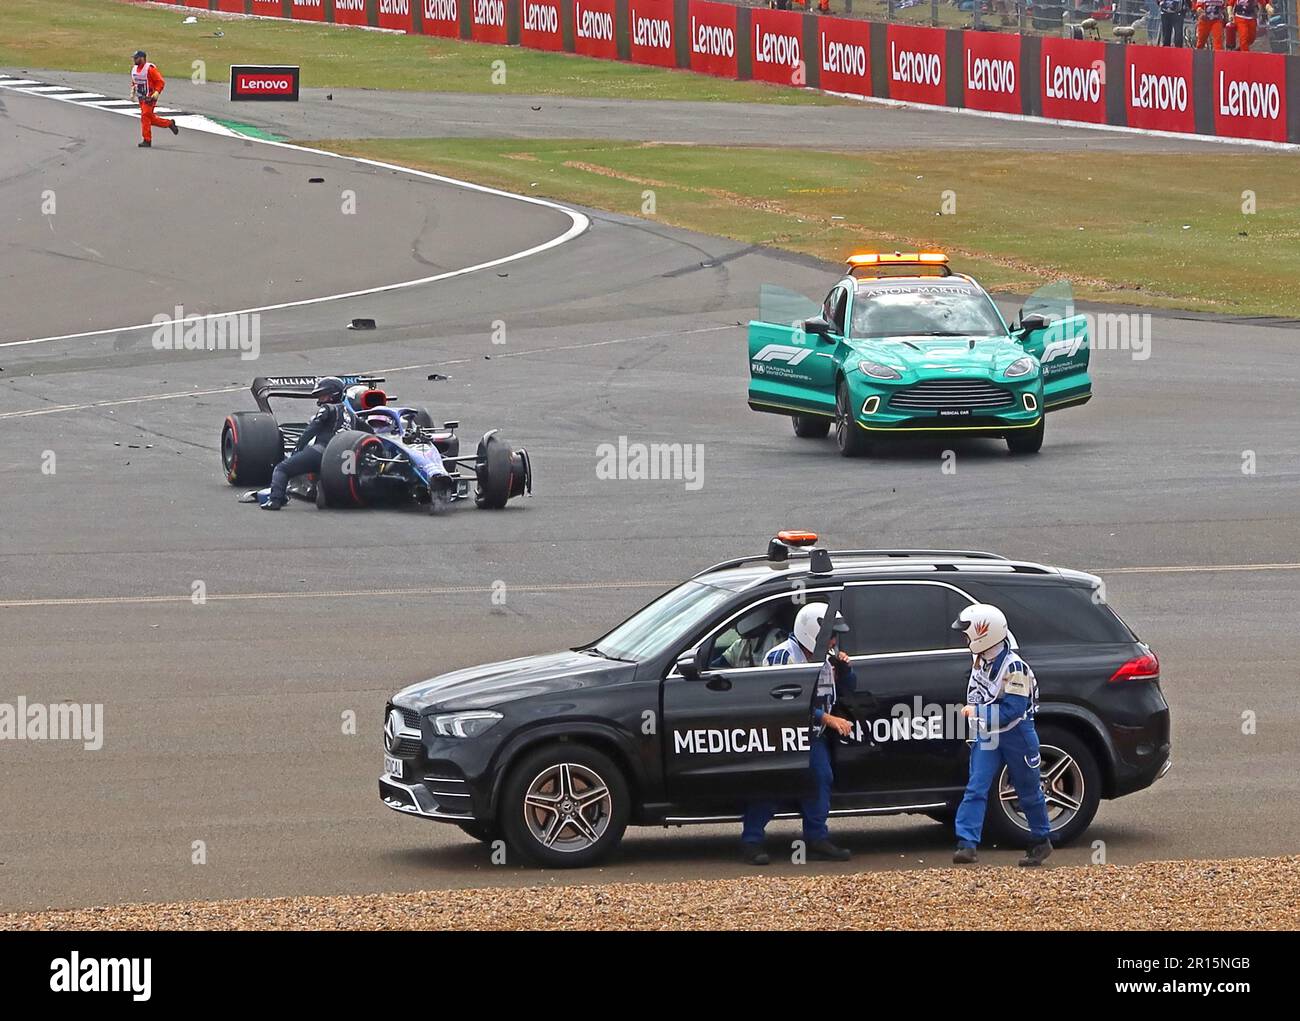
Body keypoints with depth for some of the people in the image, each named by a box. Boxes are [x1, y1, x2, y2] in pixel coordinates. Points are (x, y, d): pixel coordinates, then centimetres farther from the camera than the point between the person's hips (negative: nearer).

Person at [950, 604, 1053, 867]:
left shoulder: (1013, 667, -23)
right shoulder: (979, 660, 1)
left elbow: (1013, 709, -26)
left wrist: (977, 712, -25)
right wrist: (973, 711, 6)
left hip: (1016, 734, -6)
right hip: (987, 735, 6)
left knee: (1029, 792, 10)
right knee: (975, 789, -8)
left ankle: (1041, 841, 28)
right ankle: (966, 844, -15)